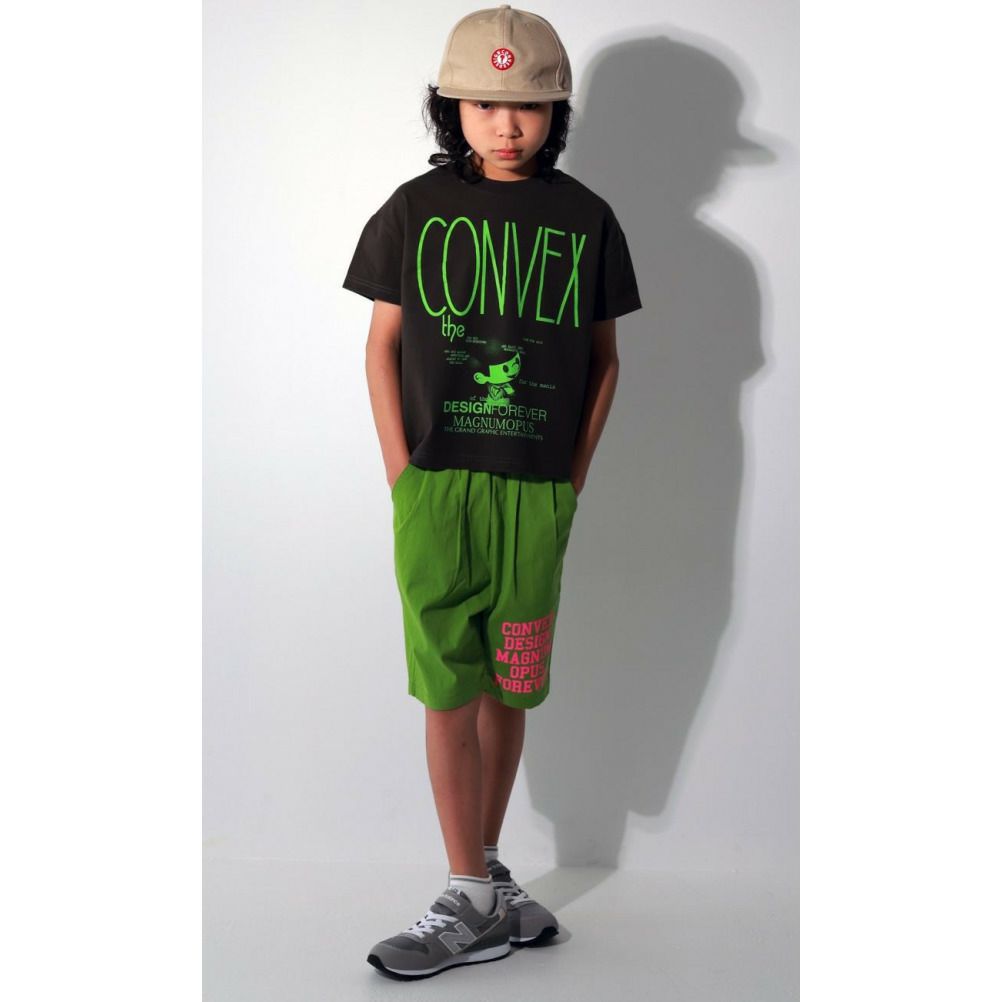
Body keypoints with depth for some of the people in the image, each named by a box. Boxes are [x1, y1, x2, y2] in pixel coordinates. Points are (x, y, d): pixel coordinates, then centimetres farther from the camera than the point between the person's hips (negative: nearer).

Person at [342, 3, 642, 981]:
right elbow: (383, 347, 6)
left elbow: (603, 360, 11)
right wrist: (404, 476, -2)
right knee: (449, 690, -2)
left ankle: (486, 875, 24)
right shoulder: (416, 208, 4)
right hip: (436, 486, -1)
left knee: (507, 691, 9)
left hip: (535, 492, 1)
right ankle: (474, 897, 7)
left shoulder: (585, 219, 6)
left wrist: (571, 484, 4)